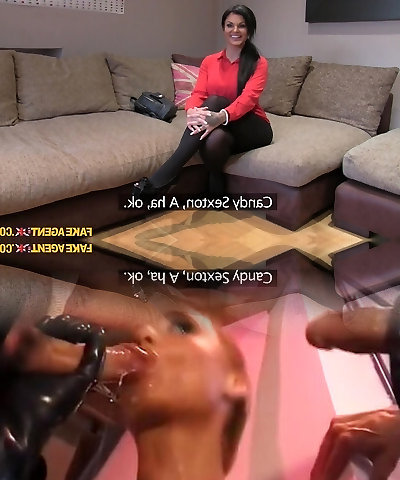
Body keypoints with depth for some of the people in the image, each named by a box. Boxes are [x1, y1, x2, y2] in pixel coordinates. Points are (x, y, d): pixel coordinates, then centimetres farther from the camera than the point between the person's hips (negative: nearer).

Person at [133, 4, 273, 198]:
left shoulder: (258, 63, -1)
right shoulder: (209, 61, 10)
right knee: (214, 139, -39)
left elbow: (248, 97, -19)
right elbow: (198, 94, -3)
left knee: (215, 101, -33)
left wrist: (222, 116, -40)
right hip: (221, 128, 2)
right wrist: (191, 112, -30)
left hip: (251, 129, -2)